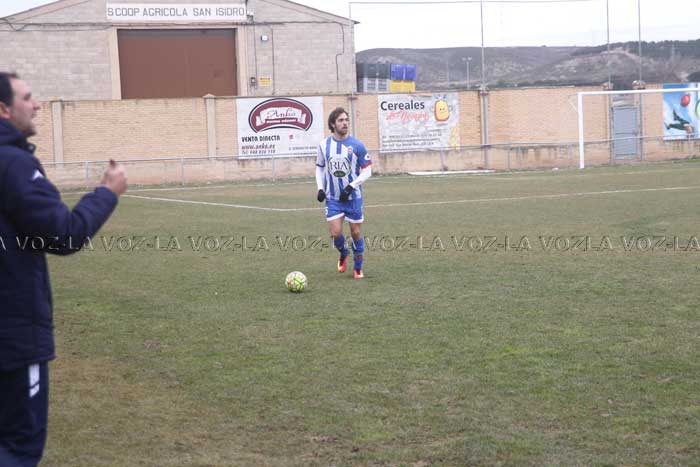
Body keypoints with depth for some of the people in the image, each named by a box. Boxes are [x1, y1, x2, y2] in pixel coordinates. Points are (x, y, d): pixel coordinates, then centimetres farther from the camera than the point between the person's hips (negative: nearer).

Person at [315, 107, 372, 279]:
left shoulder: (356, 145, -7)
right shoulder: (324, 145, 0)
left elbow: (367, 171, -4)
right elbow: (320, 167, 14)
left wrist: (351, 186, -16)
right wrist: (320, 188, 1)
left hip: (353, 197, -1)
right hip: (333, 198, 1)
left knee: (356, 232, 3)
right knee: (335, 233, -8)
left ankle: (358, 268, 22)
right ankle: (343, 254, 25)